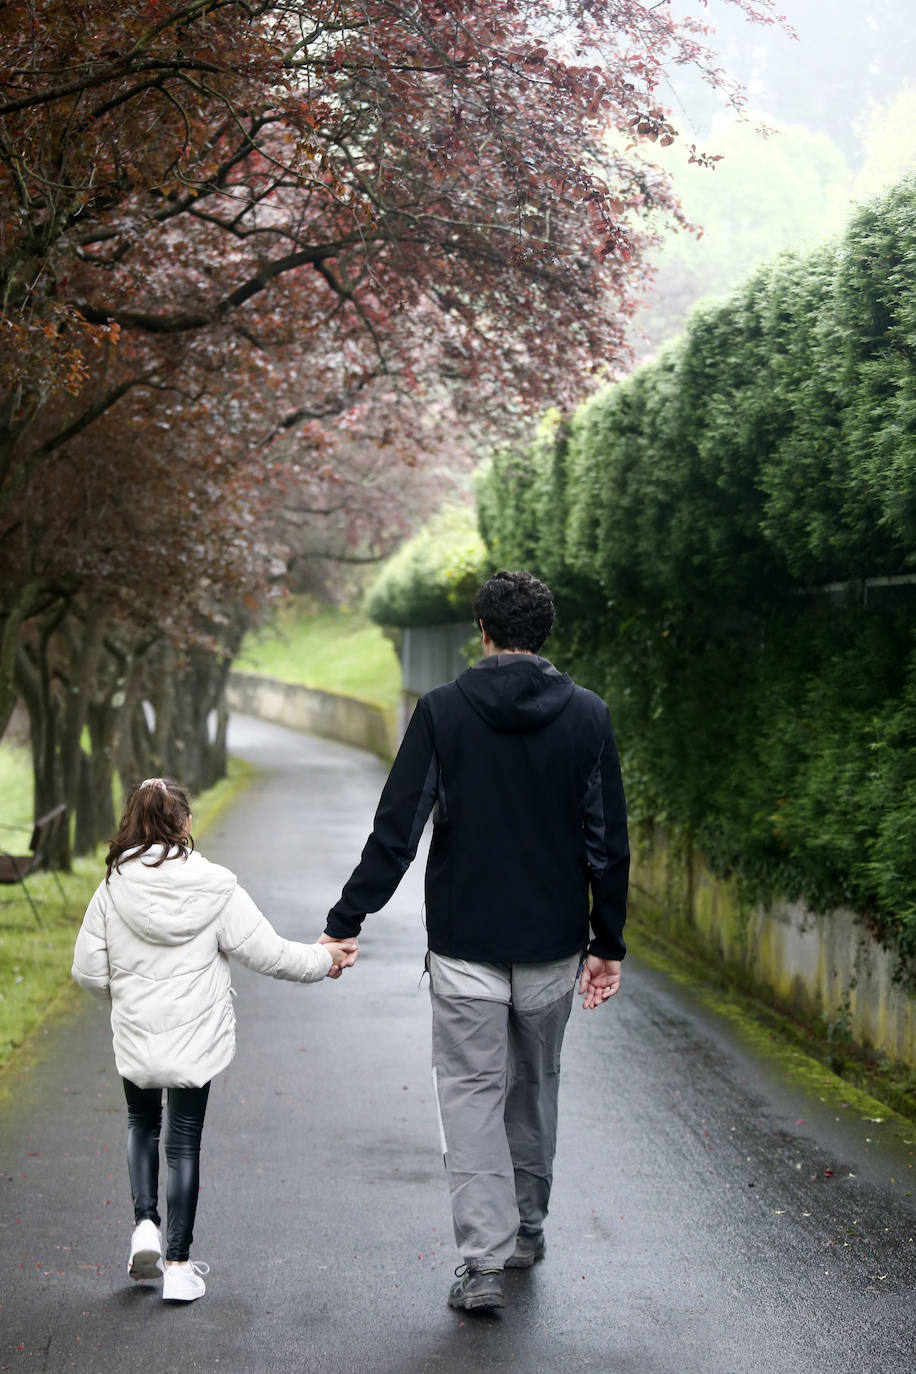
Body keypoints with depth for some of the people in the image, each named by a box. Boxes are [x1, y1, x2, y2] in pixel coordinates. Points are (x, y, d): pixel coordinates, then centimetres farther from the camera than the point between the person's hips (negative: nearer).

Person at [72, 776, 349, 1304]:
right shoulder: (215, 889, -11)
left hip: (136, 1037, 1)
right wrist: (323, 959, 9)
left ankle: (146, 1222, 8)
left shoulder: (114, 890, -7)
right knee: (185, 1138, 8)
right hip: (196, 1038, -1)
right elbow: (267, 952, -7)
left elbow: (88, 970, -2)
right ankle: (179, 1263, 11)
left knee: (143, 1122, 25)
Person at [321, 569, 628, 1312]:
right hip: (554, 944, 3)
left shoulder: (442, 712, -7)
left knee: (471, 1091, 2)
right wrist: (609, 943, 8)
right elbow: (608, 843, -1)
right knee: (535, 1082, 20)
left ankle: (486, 1259, -7)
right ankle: (527, 1228, 34)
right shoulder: (587, 716, -2)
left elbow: (396, 829, -8)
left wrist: (346, 922, -1)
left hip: (465, 944, -2)